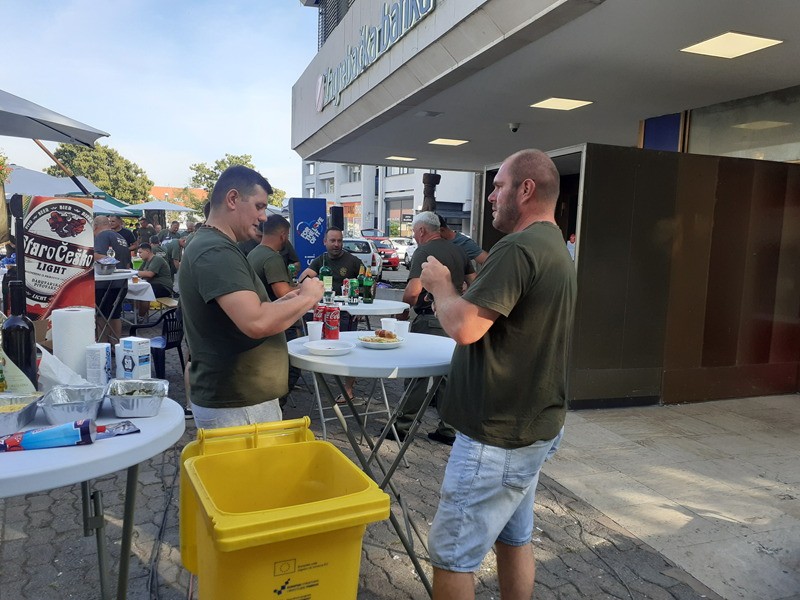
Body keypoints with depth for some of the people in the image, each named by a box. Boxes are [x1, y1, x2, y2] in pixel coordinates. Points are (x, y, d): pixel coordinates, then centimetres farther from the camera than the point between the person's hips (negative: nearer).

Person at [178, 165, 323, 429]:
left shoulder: (216, 247, 14)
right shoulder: (216, 252, -20)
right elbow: (256, 323, -32)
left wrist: (283, 303, 7)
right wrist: (306, 298, -16)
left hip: (240, 397, 10)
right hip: (234, 406, -10)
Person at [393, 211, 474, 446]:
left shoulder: (424, 252, -11)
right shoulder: (458, 250, 11)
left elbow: (413, 291, -21)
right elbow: (473, 282, 17)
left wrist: (406, 302, -2)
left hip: (430, 320, -7)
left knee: (417, 374, 3)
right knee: (448, 375, 12)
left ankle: (404, 426, 13)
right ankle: (448, 430, 18)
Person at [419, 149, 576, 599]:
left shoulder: (518, 249, -21)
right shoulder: (555, 247, 13)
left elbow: (463, 326, -27)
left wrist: (441, 284, -9)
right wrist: (461, 291, 7)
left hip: (500, 435, -10)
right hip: (534, 425, 10)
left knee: (451, 553, 3)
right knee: (514, 537, 21)